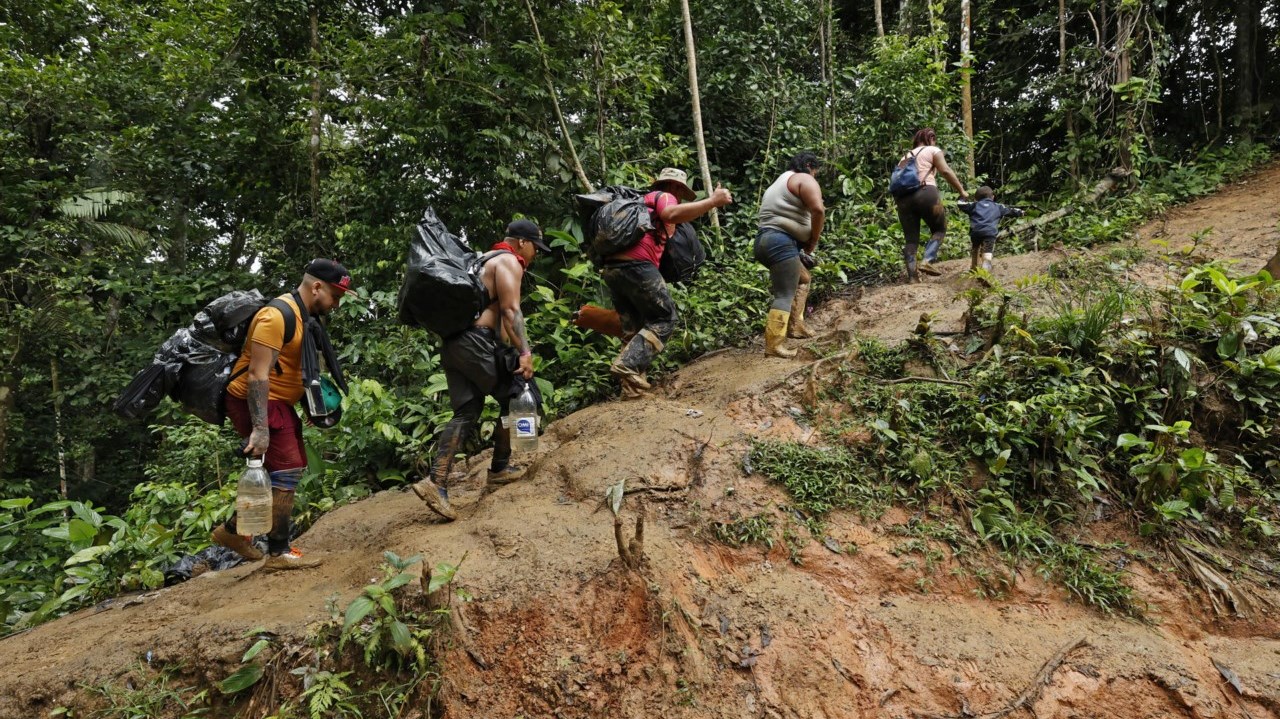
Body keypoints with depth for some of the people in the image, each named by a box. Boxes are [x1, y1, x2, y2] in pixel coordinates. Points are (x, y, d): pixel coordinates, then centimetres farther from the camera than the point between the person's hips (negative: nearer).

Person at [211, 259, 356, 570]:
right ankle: (278, 552, 1)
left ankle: (233, 530, 27)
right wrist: (260, 428, -30)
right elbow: (257, 375, -26)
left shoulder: (303, 316, 10)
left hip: (278, 403, 10)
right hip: (255, 402, -10)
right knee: (287, 469, -10)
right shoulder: (277, 316, -21)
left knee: (285, 469, 15)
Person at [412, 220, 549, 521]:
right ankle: (499, 468, 15)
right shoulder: (509, 262, -1)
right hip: (477, 341, -9)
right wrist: (525, 352, -20)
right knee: (515, 396, 7)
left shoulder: (486, 260, 29)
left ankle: (436, 482, -4)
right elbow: (510, 311, -14)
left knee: (466, 412, 7)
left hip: (453, 343, 9)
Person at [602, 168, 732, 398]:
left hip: (612, 267, 9)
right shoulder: (663, 196, 7)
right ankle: (629, 365, -17)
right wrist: (712, 201, -16)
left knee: (633, 327, 12)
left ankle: (632, 386, 5)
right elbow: (672, 214, -17)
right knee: (664, 319, 0)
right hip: (636, 265, -9)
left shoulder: (644, 202, 34)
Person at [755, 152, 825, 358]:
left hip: (766, 240, 10)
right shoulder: (805, 179, 0)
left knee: (802, 279, 26)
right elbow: (818, 210, -16)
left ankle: (795, 326, 21)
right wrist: (812, 242, -4)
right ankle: (773, 346, -15)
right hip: (781, 243, -10)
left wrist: (803, 244, 18)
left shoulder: (778, 183, 30)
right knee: (785, 295, -11)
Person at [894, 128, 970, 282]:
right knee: (939, 229, 11)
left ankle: (912, 276, -2)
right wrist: (961, 190, 2)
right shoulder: (933, 150, 12)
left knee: (911, 239, 7)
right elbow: (946, 171, -1)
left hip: (903, 197, 5)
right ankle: (928, 261, -11)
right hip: (925, 193, -5)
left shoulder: (905, 157, 28)